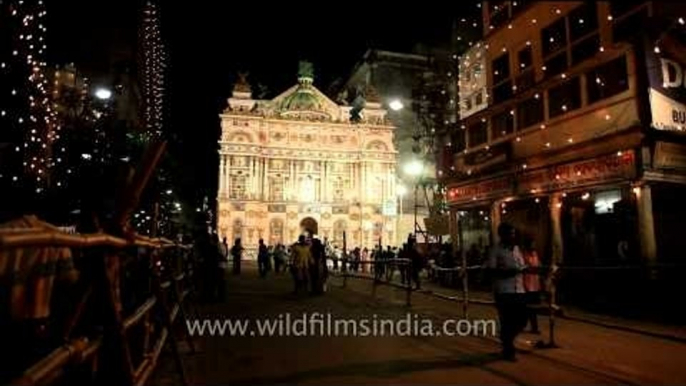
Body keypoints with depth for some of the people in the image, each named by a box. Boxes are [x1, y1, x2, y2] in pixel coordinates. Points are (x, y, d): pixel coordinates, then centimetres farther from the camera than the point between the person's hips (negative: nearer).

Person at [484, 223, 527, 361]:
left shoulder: (516, 248, 14)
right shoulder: (496, 250, -7)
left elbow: (522, 266, 20)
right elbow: (490, 271, -12)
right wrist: (507, 272, -21)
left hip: (519, 290, 7)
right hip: (503, 292, -6)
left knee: (522, 320, 9)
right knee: (507, 322, 0)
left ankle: (507, 340, 34)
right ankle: (508, 350, 17)